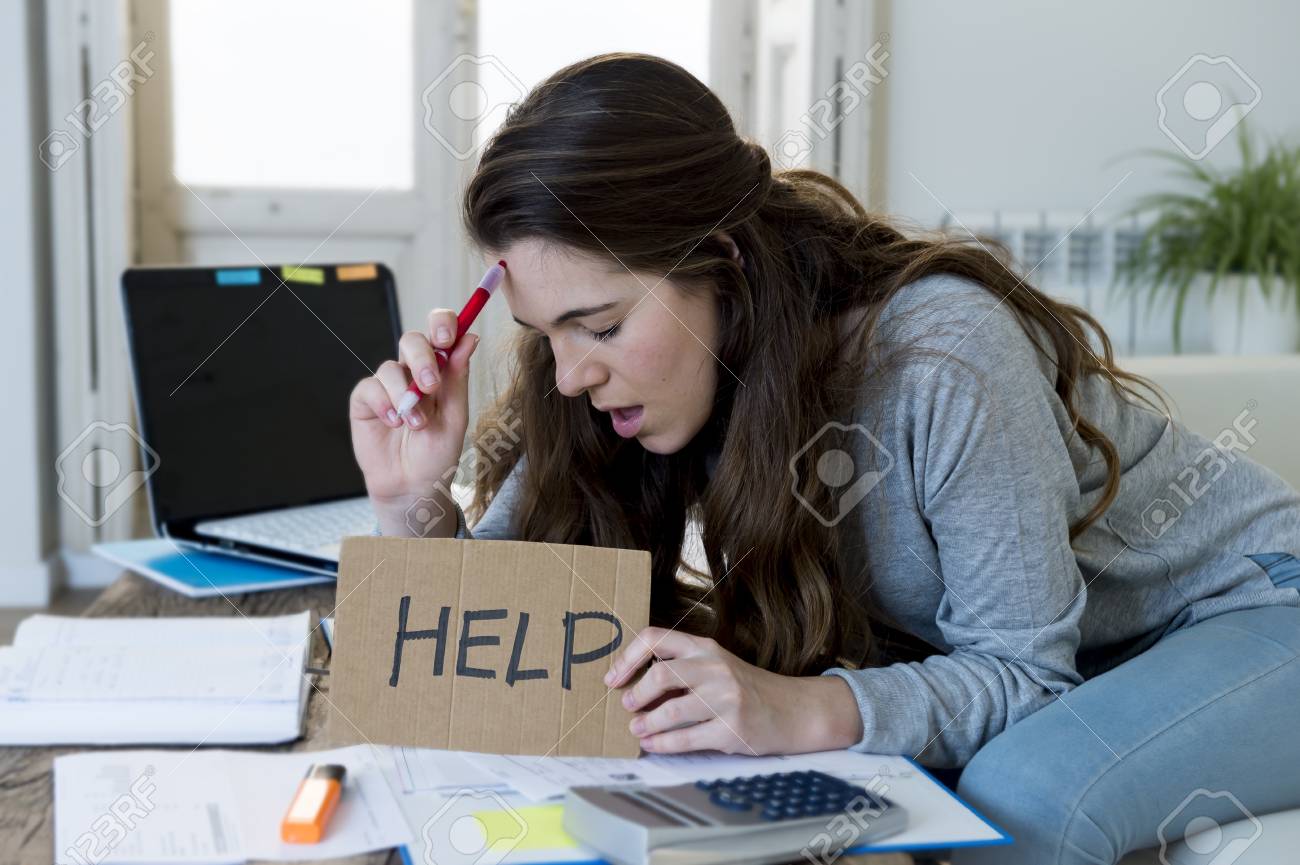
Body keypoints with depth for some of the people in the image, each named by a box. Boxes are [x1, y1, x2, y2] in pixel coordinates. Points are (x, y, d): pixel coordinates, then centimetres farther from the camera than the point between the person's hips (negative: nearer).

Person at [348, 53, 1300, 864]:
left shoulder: (943, 359, -34)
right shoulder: (617, 399, -14)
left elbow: (1019, 672, -27)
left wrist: (802, 710, -43)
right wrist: (415, 500, -28)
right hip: (1022, 644, 5)